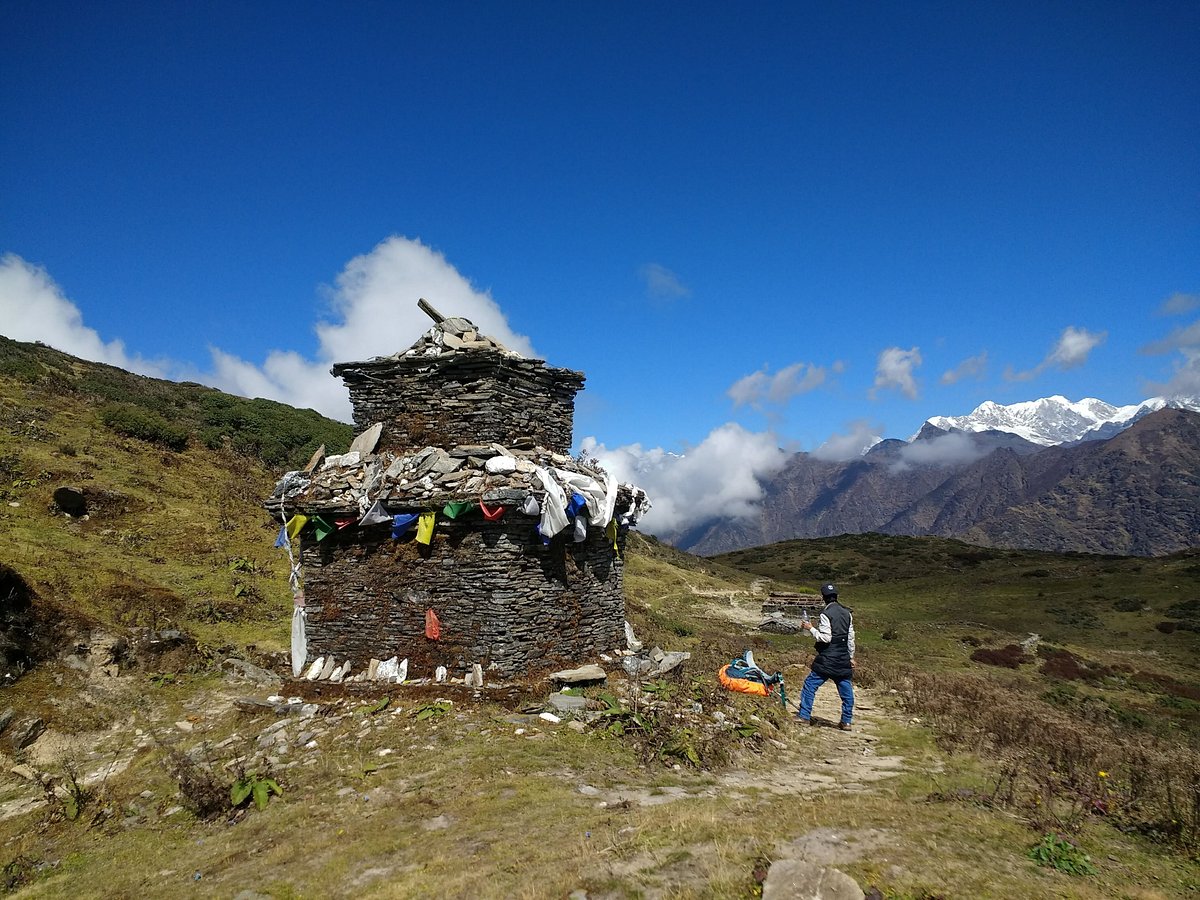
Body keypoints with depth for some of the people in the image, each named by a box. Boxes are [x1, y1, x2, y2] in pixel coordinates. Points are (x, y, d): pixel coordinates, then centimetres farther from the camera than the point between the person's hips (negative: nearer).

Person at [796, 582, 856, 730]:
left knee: (810, 684, 2)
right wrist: (851, 657, 21)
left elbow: (825, 638, -18)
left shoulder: (826, 614, -14)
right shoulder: (847, 613, 8)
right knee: (846, 690, 12)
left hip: (827, 660, -6)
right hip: (843, 660, 6)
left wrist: (811, 628, -7)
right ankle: (846, 721, 17)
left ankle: (804, 716, 3)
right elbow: (851, 638, 12)